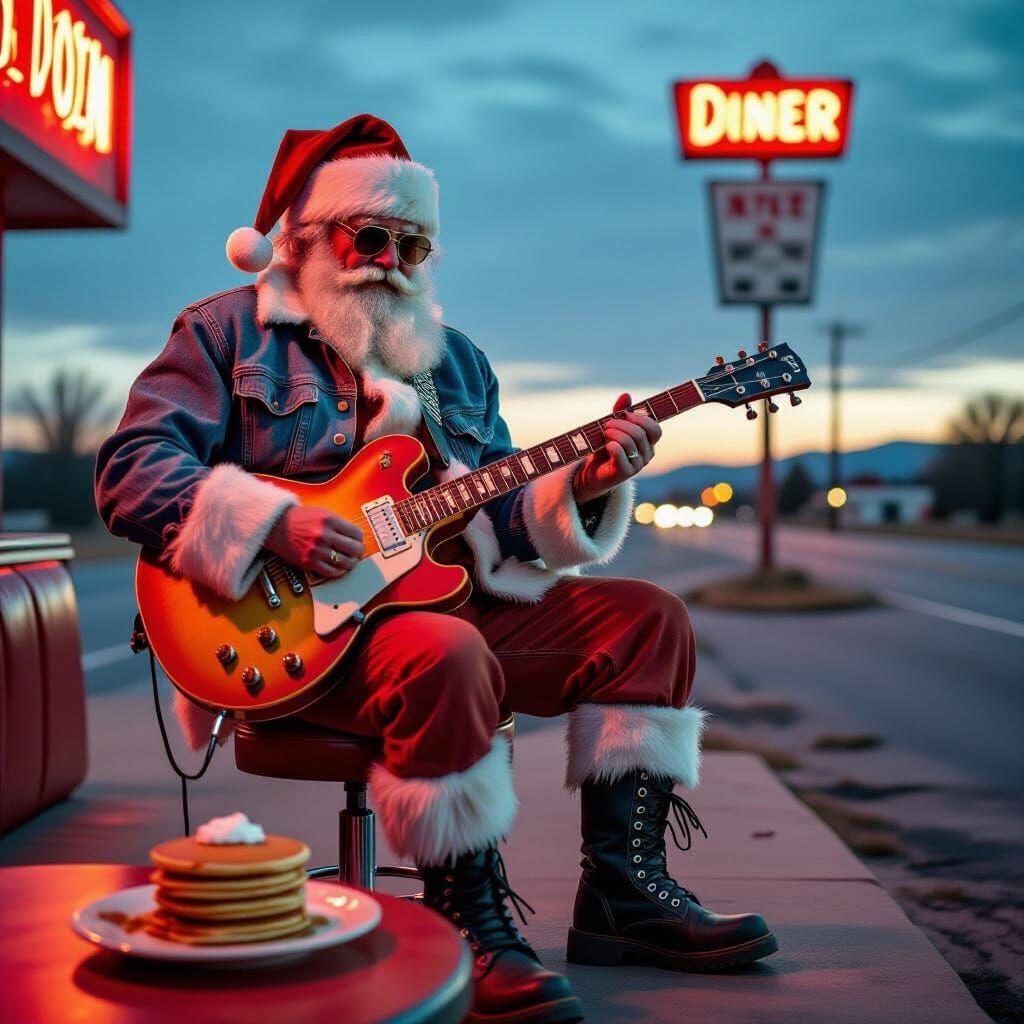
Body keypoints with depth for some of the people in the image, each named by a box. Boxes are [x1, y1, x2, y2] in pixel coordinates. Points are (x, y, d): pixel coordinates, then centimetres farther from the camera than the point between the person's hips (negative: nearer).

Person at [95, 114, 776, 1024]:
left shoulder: (456, 360, 20)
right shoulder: (229, 331, 3)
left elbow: (501, 513, 17)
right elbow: (129, 470, -7)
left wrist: (582, 486, -5)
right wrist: (271, 522, -22)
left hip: (442, 597, 7)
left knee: (647, 618, -4)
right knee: (447, 657, -37)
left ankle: (623, 893, -3)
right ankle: (470, 923, -18)